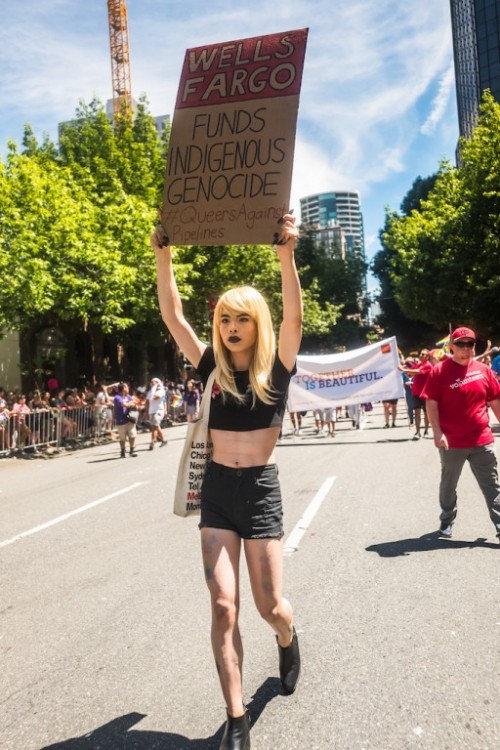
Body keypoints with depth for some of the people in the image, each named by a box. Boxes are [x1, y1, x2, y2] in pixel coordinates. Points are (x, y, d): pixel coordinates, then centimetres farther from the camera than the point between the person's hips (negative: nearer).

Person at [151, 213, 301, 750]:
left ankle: (288, 641, 45)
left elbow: (294, 316, -20)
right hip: (217, 489, 3)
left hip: (261, 489, -2)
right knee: (223, 606, -1)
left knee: (269, 605, 6)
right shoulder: (212, 368, 4)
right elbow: (172, 317, -2)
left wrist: (286, 255, -32)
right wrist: (163, 255, -10)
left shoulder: (276, 369, -3)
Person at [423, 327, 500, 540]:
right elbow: (431, 403, -9)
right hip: (452, 442, -3)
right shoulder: (440, 371, -8)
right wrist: (438, 433, -16)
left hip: (482, 440, 3)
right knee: (448, 484, 14)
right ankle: (447, 522, 31)